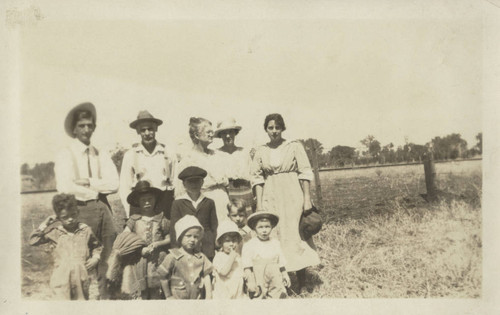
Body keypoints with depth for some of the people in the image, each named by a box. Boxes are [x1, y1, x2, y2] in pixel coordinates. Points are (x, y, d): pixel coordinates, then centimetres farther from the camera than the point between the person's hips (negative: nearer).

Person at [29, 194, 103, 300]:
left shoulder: (85, 230, 4)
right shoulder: (55, 232, 3)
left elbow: (97, 246, 17)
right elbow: (33, 240, 6)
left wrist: (95, 258, -1)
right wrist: (45, 225, 1)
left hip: (81, 279, 1)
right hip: (61, 279, -1)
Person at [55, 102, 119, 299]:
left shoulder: (102, 156, 13)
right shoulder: (65, 155, 0)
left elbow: (113, 184, 2)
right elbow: (65, 187, -13)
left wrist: (89, 182, -10)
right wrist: (96, 191, -5)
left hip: (103, 208, 4)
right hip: (80, 210, -4)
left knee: (108, 258, 5)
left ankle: (105, 296, 17)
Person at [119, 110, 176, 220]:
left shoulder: (168, 154, 6)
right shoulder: (130, 155, 5)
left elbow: (176, 184, 7)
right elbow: (124, 188, 5)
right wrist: (130, 214, -1)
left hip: (165, 205, 1)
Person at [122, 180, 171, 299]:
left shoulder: (161, 219, 5)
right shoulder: (134, 219, 7)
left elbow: (169, 239, 9)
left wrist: (158, 243, -10)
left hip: (157, 260, -1)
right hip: (139, 260, 1)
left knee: (155, 294, -2)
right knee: (142, 294, 1)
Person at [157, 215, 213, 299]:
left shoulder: (201, 257, 0)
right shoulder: (173, 257, -10)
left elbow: (206, 277, 4)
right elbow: (163, 277, -5)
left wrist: (208, 297, 1)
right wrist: (168, 296, -1)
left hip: (197, 299, 3)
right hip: (177, 299, -3)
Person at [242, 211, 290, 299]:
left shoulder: (275, 243, 9)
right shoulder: (249, 245, -4)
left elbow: (281, 263, 17)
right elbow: (247, 266, -6)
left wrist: (285, 275, 15)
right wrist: (250, 281, -12)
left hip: (275, 280, 3)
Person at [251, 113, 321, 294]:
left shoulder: (295, 146, 0)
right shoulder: (261, 151, 7)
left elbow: (305, 173, -1)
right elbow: (257, 177, 7)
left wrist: (307, 199, -7)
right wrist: (259, 203, -1)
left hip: (292, 197, -2)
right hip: (270, 198, 2)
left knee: (296, 237, 0)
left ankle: (302, 285, 12)